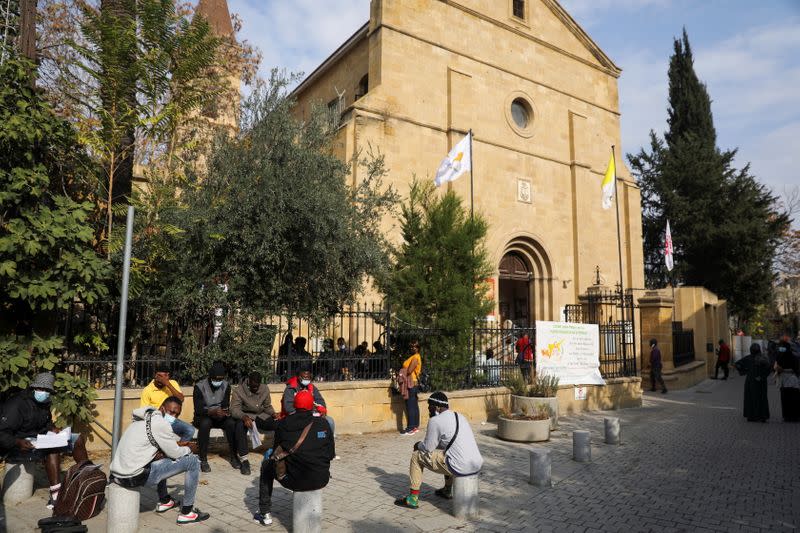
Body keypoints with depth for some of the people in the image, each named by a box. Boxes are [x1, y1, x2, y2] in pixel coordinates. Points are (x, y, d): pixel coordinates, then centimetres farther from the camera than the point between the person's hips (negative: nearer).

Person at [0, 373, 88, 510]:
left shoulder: (44, 403, 5)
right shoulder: (17, 404, -20)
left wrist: (53, 428, 1)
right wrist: (18, 442, -41)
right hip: (20, 445, -9)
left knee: (78, 439, 4)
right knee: (53, 447, -35)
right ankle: (55, 496, -39)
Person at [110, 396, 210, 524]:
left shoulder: (146, 418, 14)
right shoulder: (160, 423, -14)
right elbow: (175, 453, -8)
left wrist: (178, 444, 9)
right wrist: (190, 449, 11)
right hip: (135, 477, -10)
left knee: (162, 459, 36)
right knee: (193, 461, -4)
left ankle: (164, 501, 41)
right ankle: (186, 513, 5)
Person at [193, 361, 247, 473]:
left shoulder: (226, 385, -4)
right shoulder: (200, 386, -15)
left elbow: (226, 404, -5)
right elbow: (198, 409, -21)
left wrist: (226, 411, -30)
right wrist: (213, 411, -40)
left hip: (219, 417, 3)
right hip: (203, 416, -3)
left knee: (232, 423, -28)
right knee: (205, 423, -37)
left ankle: (234, 456, -14)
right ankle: (203, 459, -26)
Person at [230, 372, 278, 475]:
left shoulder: (265, 389, 1)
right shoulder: (239, 391, -12)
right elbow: (234, 409, -22)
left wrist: (273, 413, -12)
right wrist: (244, 417, -42)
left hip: (261, 415, 4)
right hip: (245, 416, -3)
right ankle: (244, 460, -34)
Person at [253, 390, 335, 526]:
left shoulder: (283, 424, -6)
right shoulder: (323, 423, -4)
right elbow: (331, 455, 1)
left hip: (294, 480, -1)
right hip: (321, 480, 2)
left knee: (267, 464, 27)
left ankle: (265, 514, 32)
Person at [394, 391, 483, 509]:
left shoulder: (435, 421, -9)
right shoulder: (460, 417, 15)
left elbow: (428, 448, -4)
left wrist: (418, 445, 18)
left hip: (460, 468, -8)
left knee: (417, 456, 8)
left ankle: (413, 498, 13)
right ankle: (447, 490, 44)